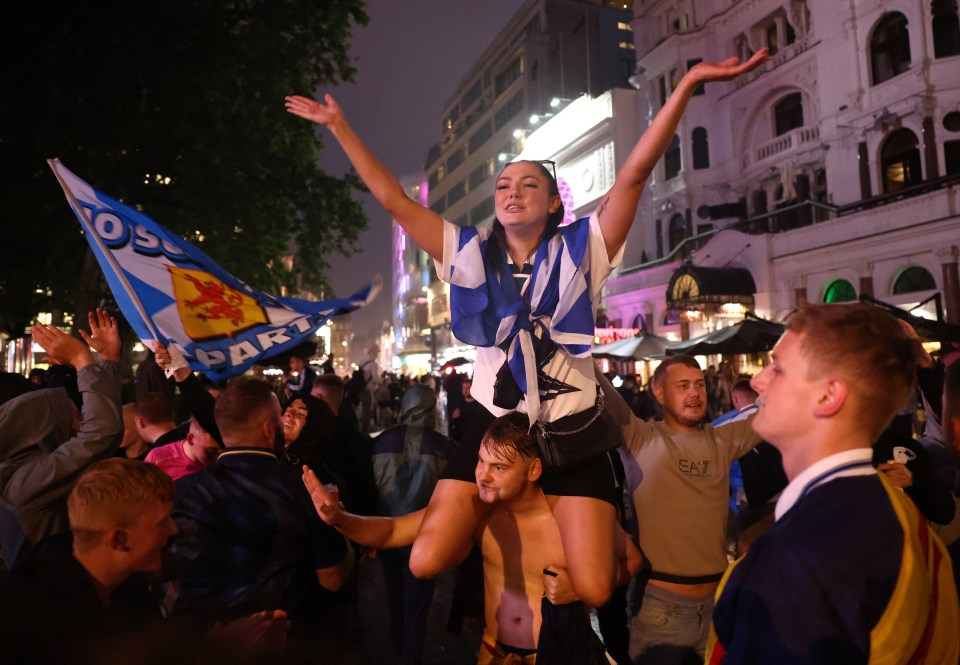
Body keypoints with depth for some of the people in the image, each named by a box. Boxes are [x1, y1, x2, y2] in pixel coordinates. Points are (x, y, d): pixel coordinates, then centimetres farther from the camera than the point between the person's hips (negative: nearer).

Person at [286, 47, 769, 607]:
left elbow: (635, 173, -9)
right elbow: (393, 198, 5)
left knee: (593, 590, -8)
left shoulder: (579, 249, 0)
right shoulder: (471, 254, 5)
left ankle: (618, 543, 30)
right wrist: (339, 125, 5)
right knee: (425, 565, -10)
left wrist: (687, 86, -17)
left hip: (572, 435, -1)